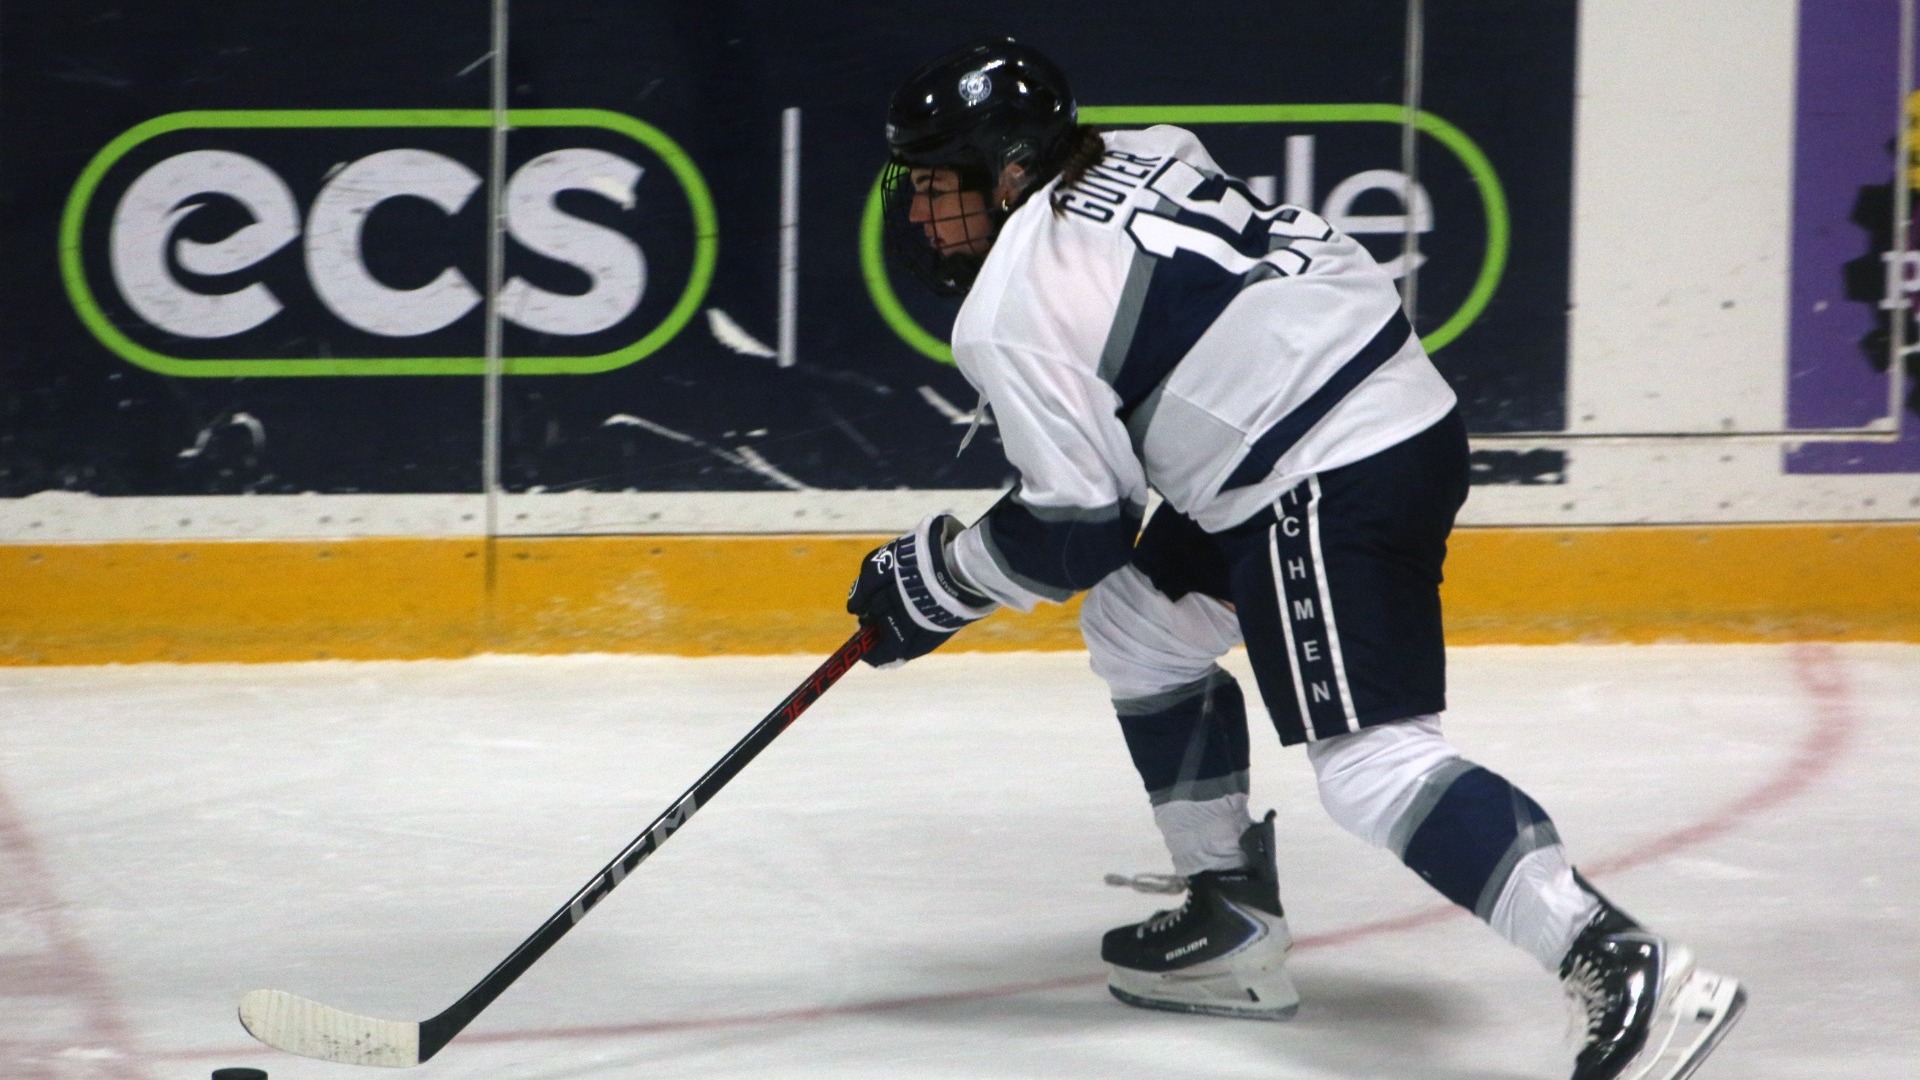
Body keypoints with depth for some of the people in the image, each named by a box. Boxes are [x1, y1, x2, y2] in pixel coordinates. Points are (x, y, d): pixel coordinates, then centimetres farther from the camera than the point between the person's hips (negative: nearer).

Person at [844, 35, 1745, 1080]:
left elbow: (1077, 526, -7)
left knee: (1369, 756, -17)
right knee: (1140, 623, 23)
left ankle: (1624, 969, -30)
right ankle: (1232, 921, 28)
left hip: (1335, 484, -10)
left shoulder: (1010, 311, -9)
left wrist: (935, 576, 7)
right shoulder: (1133, 156, 15)